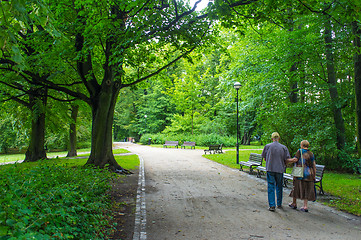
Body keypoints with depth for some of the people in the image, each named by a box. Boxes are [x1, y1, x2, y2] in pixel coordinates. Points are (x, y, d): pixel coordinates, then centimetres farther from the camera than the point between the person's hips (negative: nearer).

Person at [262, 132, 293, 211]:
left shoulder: (267, 146, -3)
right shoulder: (284, 147, -1)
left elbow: (264, 158, 5)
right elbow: (287, 160, -3)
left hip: (270, 169, -1)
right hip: (280, 169, 1)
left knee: (271, 187, 1)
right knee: (279, 187, 15)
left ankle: (272, 205, -3)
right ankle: (279, 204, 27)